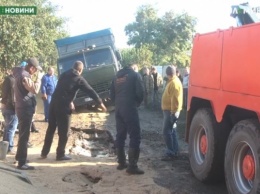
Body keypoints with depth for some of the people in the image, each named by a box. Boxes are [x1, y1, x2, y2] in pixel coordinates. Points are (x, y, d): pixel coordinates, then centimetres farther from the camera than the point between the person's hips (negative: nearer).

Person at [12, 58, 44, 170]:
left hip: (23, 107, 11)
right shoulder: (24, 76, -21)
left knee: (23, 134, 22)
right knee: (24, 135, -8)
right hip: (25, 108, -11)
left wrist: (35, 77, 9)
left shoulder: (21, 73, 10)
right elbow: (35, 90, -28)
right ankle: (22, 163, -5)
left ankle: (19, 156, 35)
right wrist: (39, 78, -17)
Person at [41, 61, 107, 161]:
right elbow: (90, 91, 1)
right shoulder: (79, 79, 0)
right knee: (64, 131, 5)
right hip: (64, 106, -6)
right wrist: (100, 103, 8)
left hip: (54, 102, 6)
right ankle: (60, 154, 10)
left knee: (51, 128, 14)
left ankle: (44, 153, 20)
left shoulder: (63, 75, 17)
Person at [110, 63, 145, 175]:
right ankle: (132, 166, -10)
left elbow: (112, 94, 15)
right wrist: (137, 103, 10)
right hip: (130, 108, -7)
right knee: (135, 136, -5)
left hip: (118, 108, 7)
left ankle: (121, 162, 20)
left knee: (120, 135, 14)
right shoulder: (135, 75, 0)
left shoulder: (117, 76, 17)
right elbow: (140, 93, -7)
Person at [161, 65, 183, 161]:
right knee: (172, 131, 13)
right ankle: (174, 151, 19)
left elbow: (175, 99, -24)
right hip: (170, 110, 10)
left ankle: (171, 153, -6)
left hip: (171, 111, -10)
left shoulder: (174, 83, -18)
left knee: (167, 131, -9)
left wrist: (173, 112, -26)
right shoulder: (173, 82, 14)